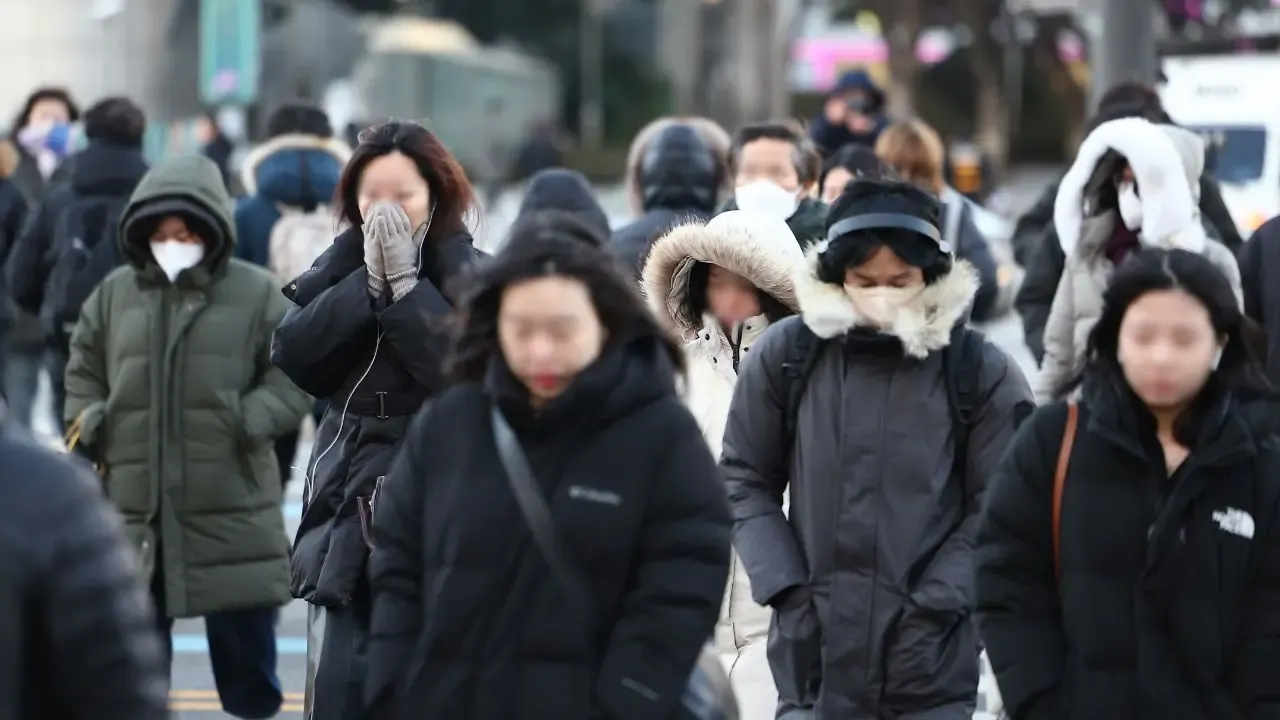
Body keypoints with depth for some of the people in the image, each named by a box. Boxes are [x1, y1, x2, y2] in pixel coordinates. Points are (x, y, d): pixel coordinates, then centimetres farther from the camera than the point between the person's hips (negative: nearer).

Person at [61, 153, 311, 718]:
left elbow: (295, 374, 0)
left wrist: (250, 422, -14)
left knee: (245, 652, 7)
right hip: (134, 509, 2)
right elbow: (83, 370, 18)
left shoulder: (255, 293, -3)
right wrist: (90, 425, 2)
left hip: (231, 514, -2)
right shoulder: (114, 293, 6)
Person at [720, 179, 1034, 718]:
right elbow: (744, 482, 8)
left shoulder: (979, 371, -1)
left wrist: (933, 604, -11)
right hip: (814, 651, 1)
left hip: (933, 665, -1)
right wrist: (786, 588, -4)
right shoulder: (785, 355, 3)